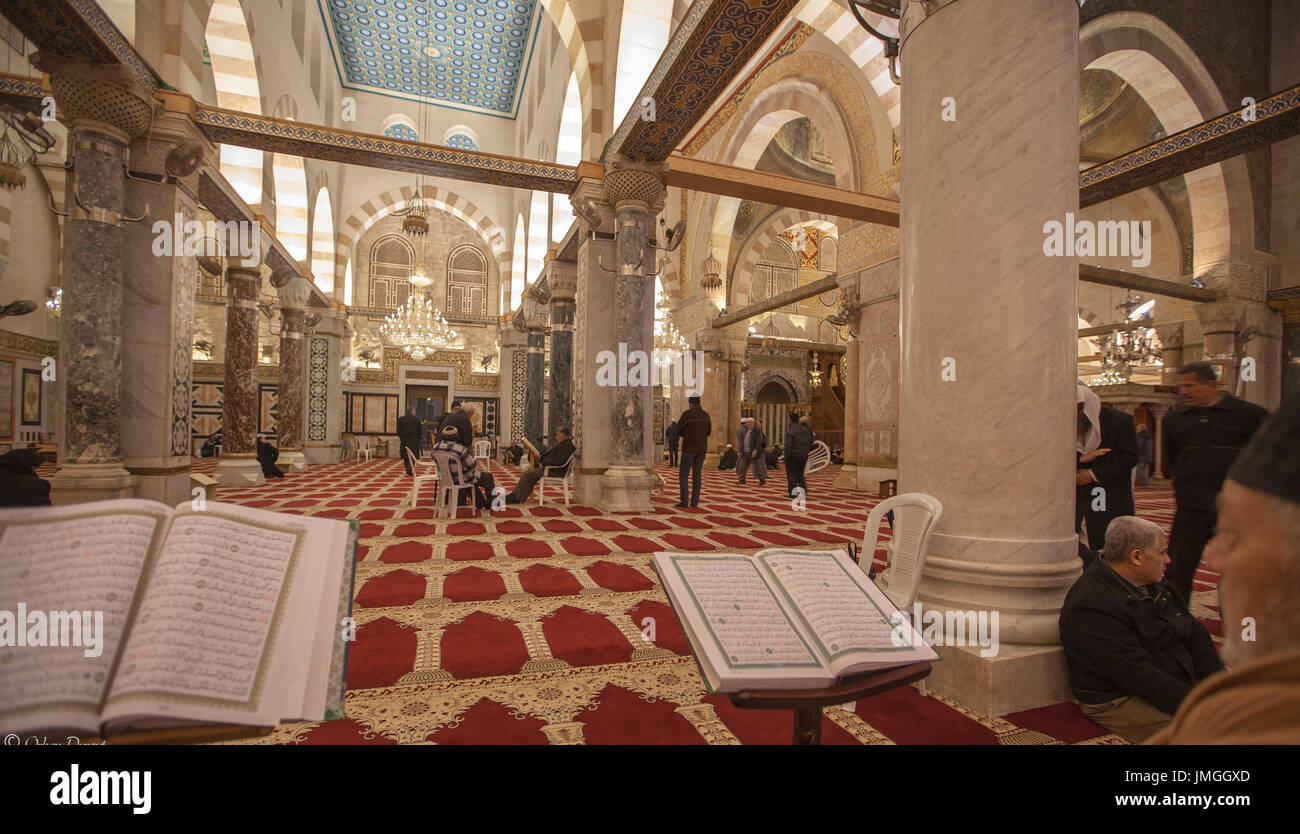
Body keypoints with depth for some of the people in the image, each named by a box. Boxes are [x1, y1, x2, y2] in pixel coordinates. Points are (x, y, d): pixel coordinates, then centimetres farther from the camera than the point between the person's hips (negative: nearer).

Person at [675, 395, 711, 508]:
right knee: (697, 475, 8)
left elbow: (677, 430, -5)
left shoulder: (687, 414, -11)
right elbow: (708, 432, 16)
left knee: (683, 475, 3)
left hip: (689, 448, -5)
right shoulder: (705, 415, 6)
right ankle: (695, 501, 7)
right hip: (702, 448, 5)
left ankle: (684, 501, -2)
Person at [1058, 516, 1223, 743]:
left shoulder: (1156, 584, 11)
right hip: (1120, 700, -9)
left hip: (1180, 684, 9)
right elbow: (1136, 675, -23)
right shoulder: (1091, 606, -22)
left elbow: (1197, 636, 14)